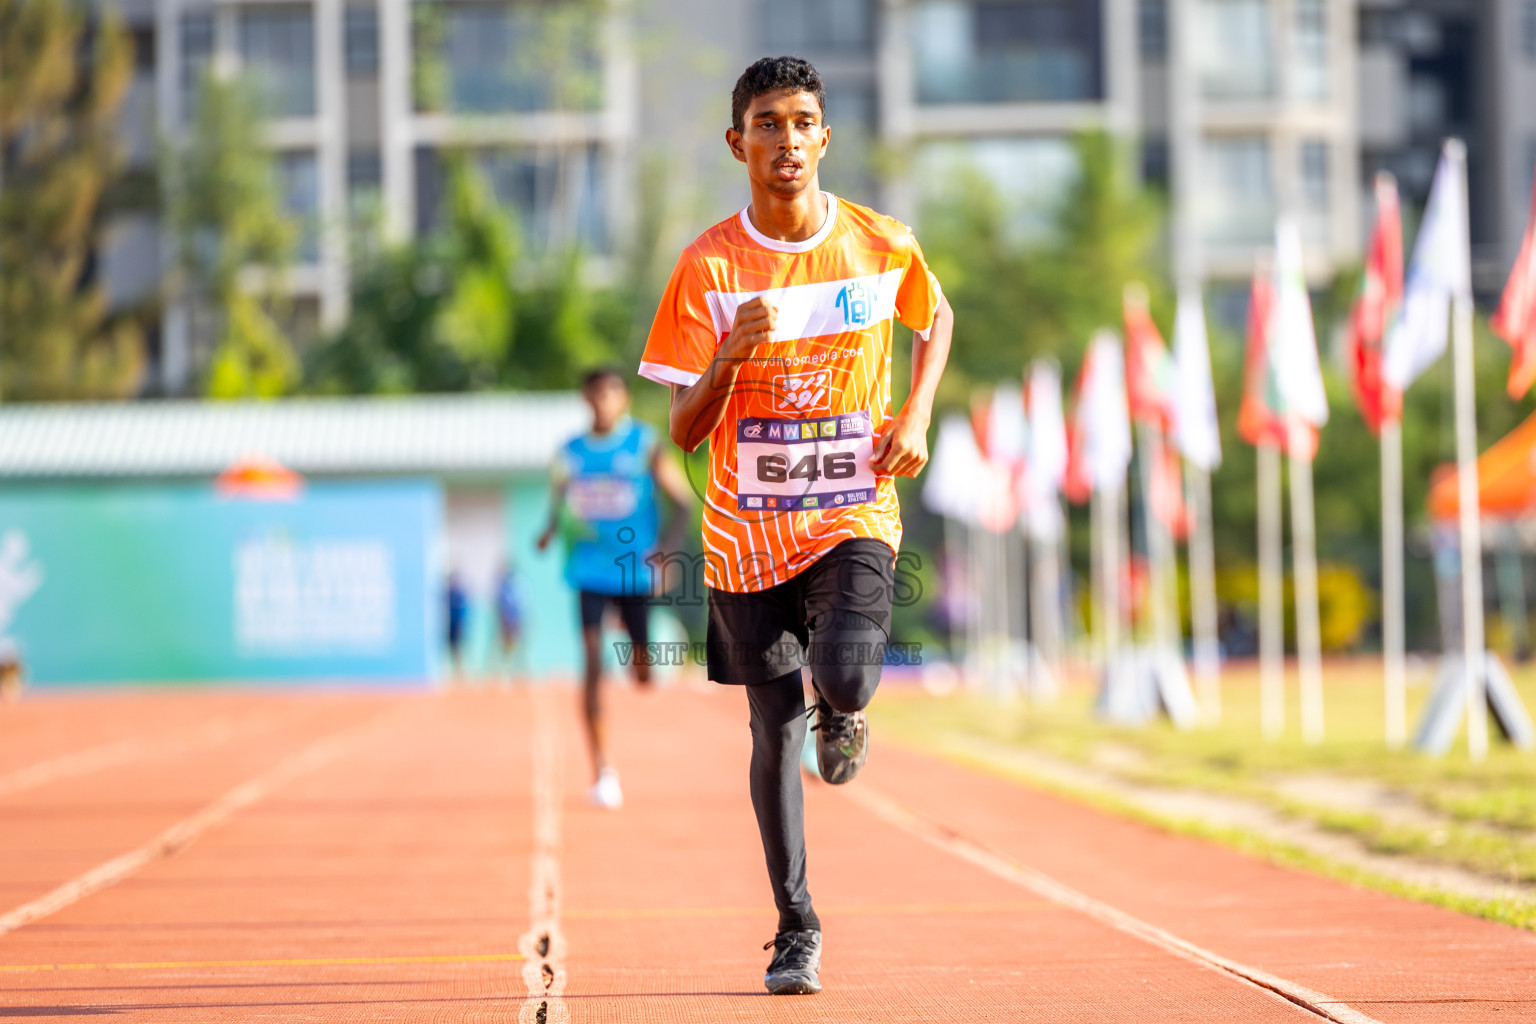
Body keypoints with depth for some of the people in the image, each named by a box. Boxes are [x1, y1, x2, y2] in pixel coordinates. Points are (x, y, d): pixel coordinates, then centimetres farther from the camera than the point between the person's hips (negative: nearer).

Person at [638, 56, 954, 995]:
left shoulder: (882, 245, -3)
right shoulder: (710, 267, -6)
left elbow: (937, 318, 20)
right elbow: (683, 432, -6)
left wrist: (916, 417, 4)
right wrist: (731, 353, -24)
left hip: (854, 517, 0)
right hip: (750, 530, 1)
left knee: (842, 680, -25)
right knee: (776, 732, 4)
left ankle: (842, 713, 15)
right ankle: (797, 929, 20)